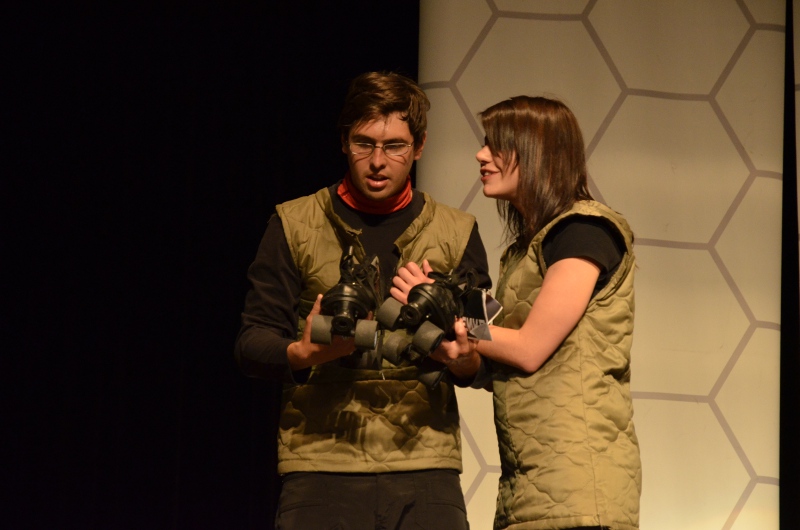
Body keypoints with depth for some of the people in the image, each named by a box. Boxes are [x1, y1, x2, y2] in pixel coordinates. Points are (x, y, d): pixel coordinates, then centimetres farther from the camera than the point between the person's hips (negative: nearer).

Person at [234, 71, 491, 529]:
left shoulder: (456, 234, 13)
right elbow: (252, 343, 6)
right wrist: (302, 354, -17)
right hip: (321, 468, -1)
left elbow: (481, 365, 9)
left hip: (425, 473, 1)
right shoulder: (295, 225, 10)